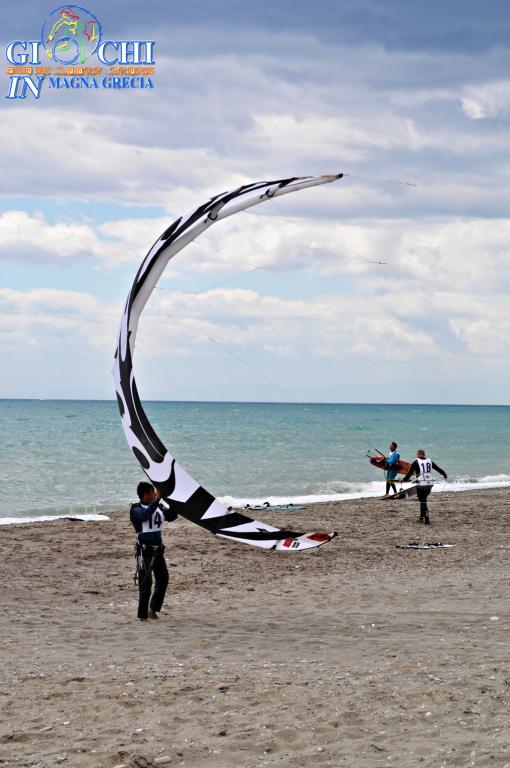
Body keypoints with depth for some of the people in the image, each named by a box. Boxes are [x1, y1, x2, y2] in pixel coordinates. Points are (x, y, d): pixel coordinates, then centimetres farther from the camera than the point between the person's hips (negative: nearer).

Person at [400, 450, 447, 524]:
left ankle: (427, 519, -8)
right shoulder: (429, 461, 11)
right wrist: (445, 475, 35)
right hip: (429, 484, 5)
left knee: (423, 502, 0)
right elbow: (438, 468, 20)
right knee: (423, 500, 19)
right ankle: (422, 517, 23)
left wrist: (404, 479, 11)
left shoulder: (416, 462, -2)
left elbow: (410, 473, -2)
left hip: (421, 484, -5)